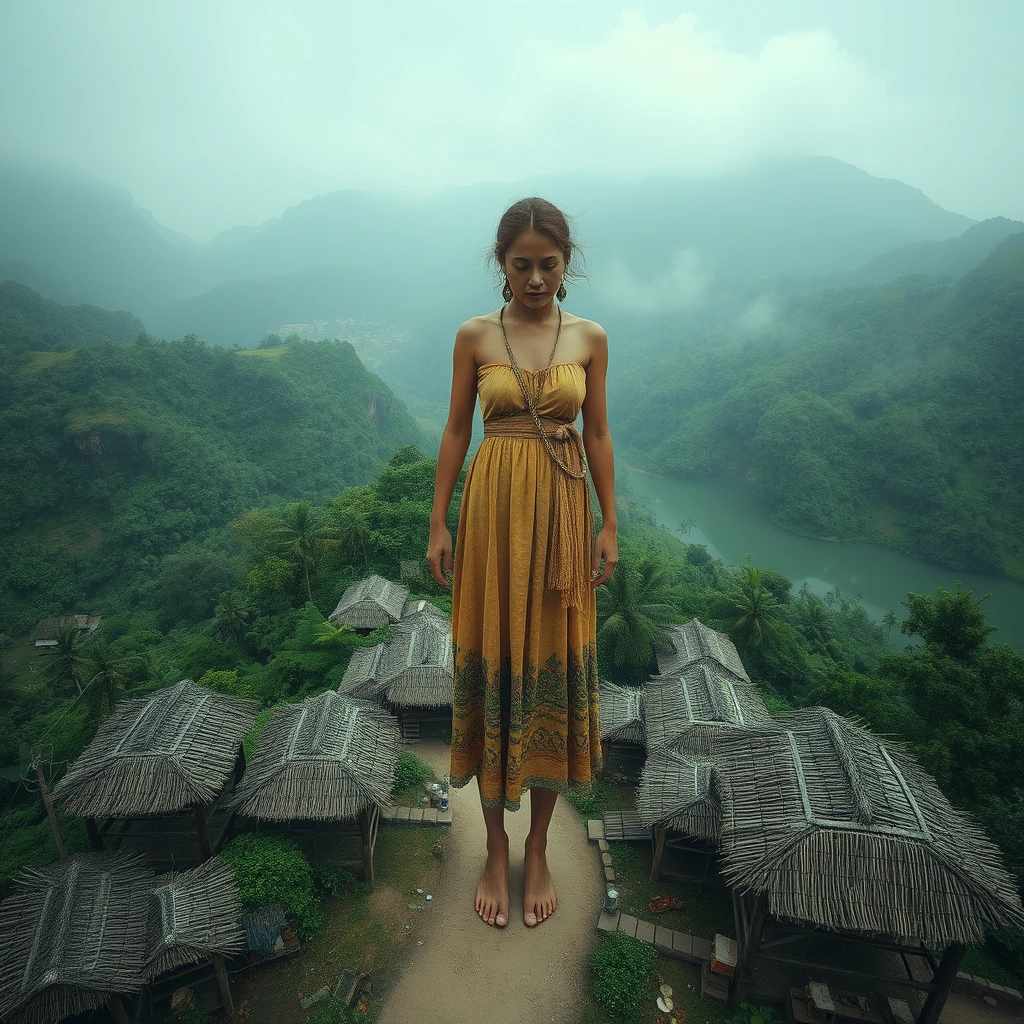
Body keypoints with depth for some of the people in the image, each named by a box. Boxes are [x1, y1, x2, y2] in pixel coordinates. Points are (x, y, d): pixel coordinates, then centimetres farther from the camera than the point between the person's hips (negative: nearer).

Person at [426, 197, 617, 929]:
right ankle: (496, 852, 27)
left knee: (554, 671, 7)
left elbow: (598, 434, 7)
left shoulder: (590, 338, 6)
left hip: (563, 511, 1)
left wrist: (610, 526, 3)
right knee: (492, 666, 6)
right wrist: (439, 524, 0)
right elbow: (456, 431, 5)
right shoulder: (475, 336, 4)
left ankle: (539, 851, 29)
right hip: (493, 507, 0)